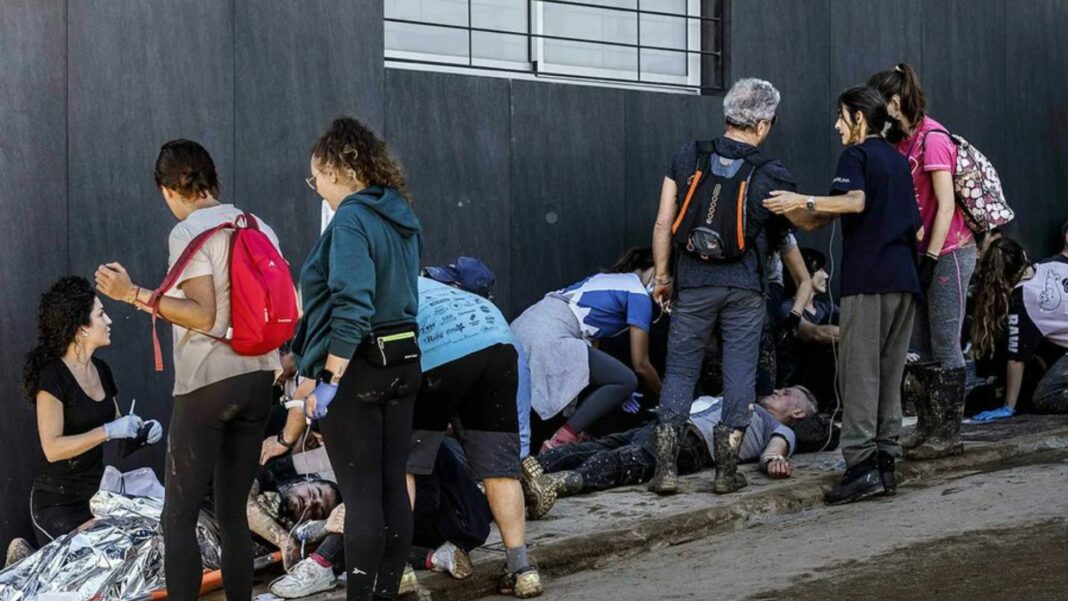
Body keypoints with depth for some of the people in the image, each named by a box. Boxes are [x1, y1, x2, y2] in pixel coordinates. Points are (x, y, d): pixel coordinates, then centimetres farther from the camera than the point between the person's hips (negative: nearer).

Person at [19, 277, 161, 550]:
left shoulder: (101, 369, 7)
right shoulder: (52, 377, -17)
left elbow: (116, 426, 17)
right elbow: (52, 448, -24)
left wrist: (140, 431, -4)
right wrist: (108, 431, -27)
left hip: (97, 492, 7)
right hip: (58, 502, -7)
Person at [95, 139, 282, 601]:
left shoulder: (188, 233, -9)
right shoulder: (259, 228, 10)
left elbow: (204, 316, -17)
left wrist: (135, 295, -17)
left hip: (208, 381, -7)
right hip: (257, 377, 7)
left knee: (179, 517, -2)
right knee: (234, 513, 12)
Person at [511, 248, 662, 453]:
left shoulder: (607, 279, 29)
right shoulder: (639, 295, 4)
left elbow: (590, 339, 30)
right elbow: (640, 364, 5)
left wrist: (614, 391, 35)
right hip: (548, 339, -9)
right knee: (626, 382, -5)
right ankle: (560, 442, -11)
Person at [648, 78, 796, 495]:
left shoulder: (688, 157, -1)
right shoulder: (770, 176, -4)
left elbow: (664, 223, 0)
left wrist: (662, 276, 8)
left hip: (693, 284, 1)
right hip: (744, 289, -1)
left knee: (680, 371, 9)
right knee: (739, 375, 8)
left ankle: (666, 469, 5)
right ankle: (727, 471, 10)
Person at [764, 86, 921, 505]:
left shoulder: (856, 155, -1)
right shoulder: (899, 161, 22)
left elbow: (855, 201, -21)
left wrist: (802, 202, -25)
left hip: (868, 278, -8)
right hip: (905, 280, 8)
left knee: (860, 374, -9)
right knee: (890, 374, 9)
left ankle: (861, 464, -15)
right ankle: (885, 462, 9)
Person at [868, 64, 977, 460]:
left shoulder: (932, 138, -13)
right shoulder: (901, 142, 10)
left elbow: (946, 205, -16)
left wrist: (929, 261, -17)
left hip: (948, 253, -8)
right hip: (922, 254, 8)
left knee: (945, 346, -4)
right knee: (920, 348, 10)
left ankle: (950, 434, 2)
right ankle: (927, 428, 17)